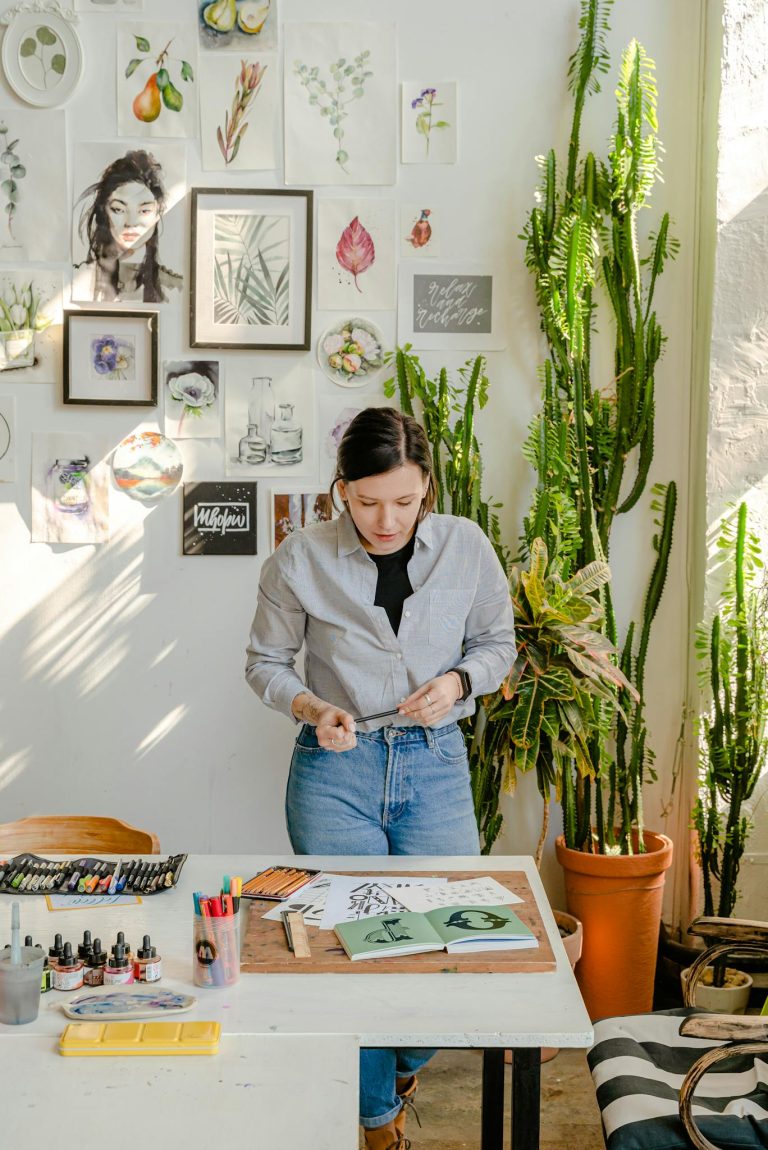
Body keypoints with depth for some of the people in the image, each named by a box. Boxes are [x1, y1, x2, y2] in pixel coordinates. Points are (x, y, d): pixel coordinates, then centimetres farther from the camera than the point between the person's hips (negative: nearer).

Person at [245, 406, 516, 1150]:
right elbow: (265, 662, 3)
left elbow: (498, 641, 10)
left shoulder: (466, 547, -5)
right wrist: (312, 708, -16)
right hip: (335, 768, -1)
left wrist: (457, 681, -11)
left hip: (436, 762, 2)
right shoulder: (300, 560, -9)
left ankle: (407, 1061, 38)